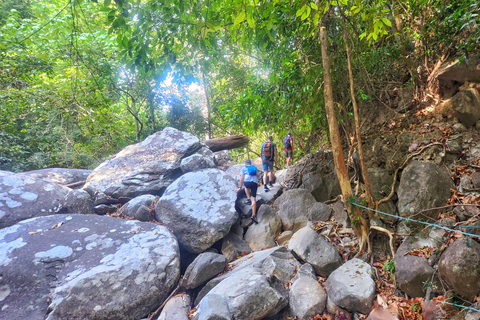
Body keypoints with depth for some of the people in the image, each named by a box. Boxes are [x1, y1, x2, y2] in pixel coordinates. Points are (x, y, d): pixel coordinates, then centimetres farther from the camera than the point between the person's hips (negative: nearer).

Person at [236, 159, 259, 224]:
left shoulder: (243, 168, 17)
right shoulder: (255, 168, 29)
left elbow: (242, 178, 6)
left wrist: (240, 187, 6)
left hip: (247, 182, -2)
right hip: (255, 183, 2)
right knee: (254, 199, -1)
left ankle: (248, 199, 20)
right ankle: (253, 215, -11)